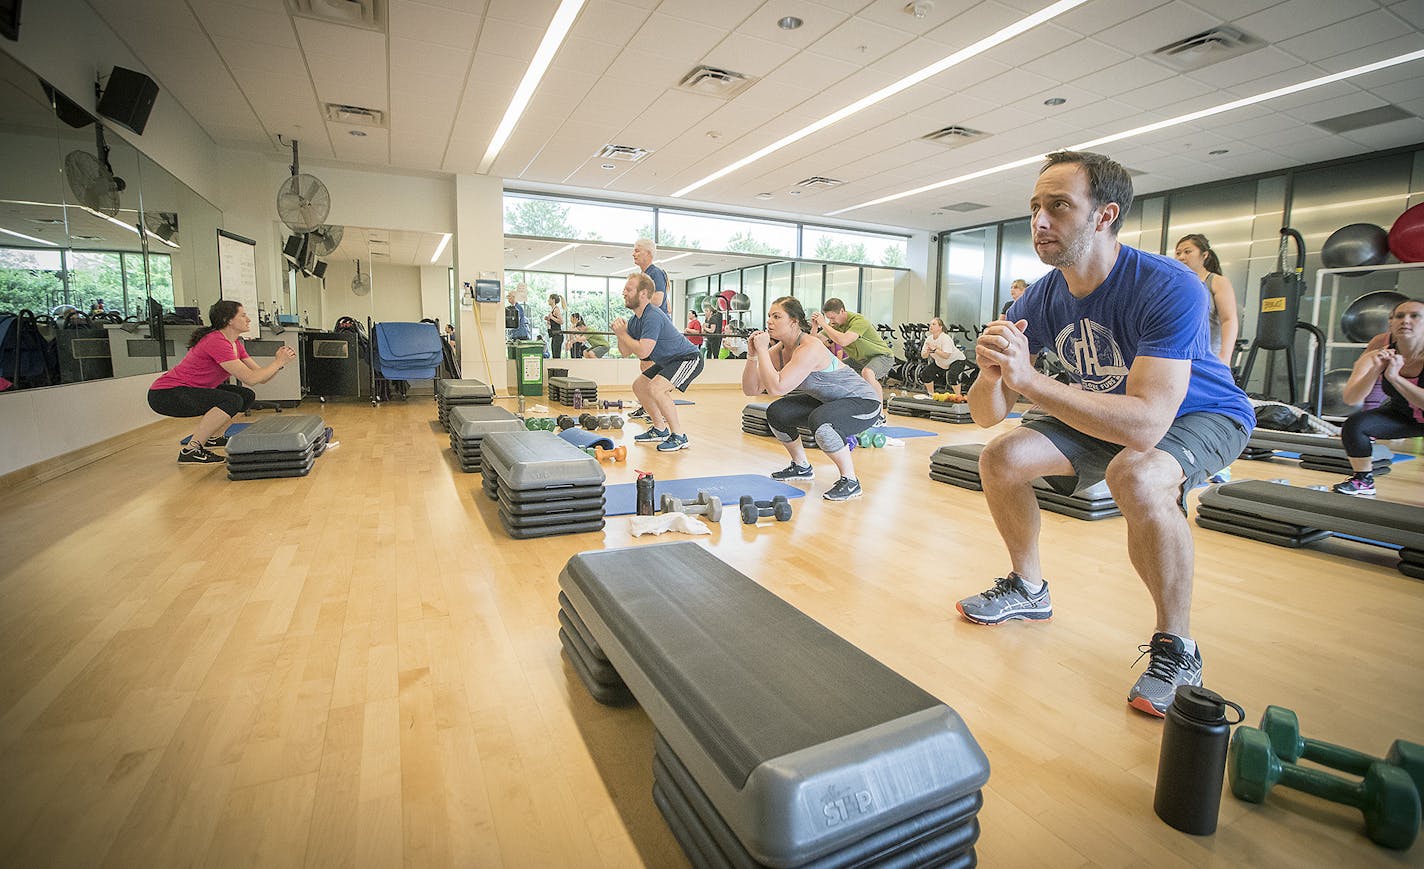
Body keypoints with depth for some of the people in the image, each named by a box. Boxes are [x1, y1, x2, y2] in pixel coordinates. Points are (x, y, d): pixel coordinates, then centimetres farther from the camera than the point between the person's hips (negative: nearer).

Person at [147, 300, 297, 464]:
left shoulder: (235, 344, 5)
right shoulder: (216, 341, -24)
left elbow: (261, 377, 4)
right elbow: (250, 378, -27)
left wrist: (280, 362, -11)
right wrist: (279, 362, -19)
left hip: (191, 390, 10)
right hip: (165, 395, -10)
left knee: (247, 396, 9)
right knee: (232, 401, -27)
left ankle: (214, 438, 22)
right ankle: (190, 451, -17)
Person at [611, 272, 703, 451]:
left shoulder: (653, 316, -25)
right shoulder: (636, 319, 7)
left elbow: (642, 352, -30)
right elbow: (626, 352, 10)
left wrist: (623, 333, -18)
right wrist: (620, 333, -9)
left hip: (688, 358, -11)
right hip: (668, 361, 11)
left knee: (656, 388, -29)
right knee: (639, 385, 16)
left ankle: (679, 436, -18)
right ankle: (660, 430, 25)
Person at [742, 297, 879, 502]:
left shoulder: (810, 348, -29)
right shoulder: (779, 350, -3)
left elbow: (776, 388, -38)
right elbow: (752, 389, -6)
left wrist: (762, 350, -30)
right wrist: (752, 355, -18)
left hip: (864, 402, -9)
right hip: (828, 402, 9)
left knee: (820, 421, -37)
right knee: (776, 413, 4)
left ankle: (850, 481, -17)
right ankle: (802, 467, 23)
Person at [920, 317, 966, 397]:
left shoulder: (945, 338, -29)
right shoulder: (929, 339, -9)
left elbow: (946, 355, -40)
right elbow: (923, 356, -10)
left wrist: (934, 350, -41)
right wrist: (927, 351, -31)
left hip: (956, 360, -7)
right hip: (940, 363, 8)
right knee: (925, 373, -3)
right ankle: (931, 395, 15)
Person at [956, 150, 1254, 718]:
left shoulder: (1167, 288, -33)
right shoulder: (1039, 300, -16)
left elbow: (1145, 424, -45)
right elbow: (987, 414, -17)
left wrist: (1027, 378, -50)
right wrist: (991, 373, -40)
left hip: (1203, 415, -5)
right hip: (1106, 412, 6)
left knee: (1136, 476, -37)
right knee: (1000, 459, -10)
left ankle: (1176, 649, -13)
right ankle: (1028, 590, 14)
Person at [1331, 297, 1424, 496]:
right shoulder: (1380, 346, -22)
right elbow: (1349, 398, -28)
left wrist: (1395, 377, -46)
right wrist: (1375, 370, -42)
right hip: (1402, 414, 3)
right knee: (1354, 425, -18)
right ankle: (1364, 481, 4)